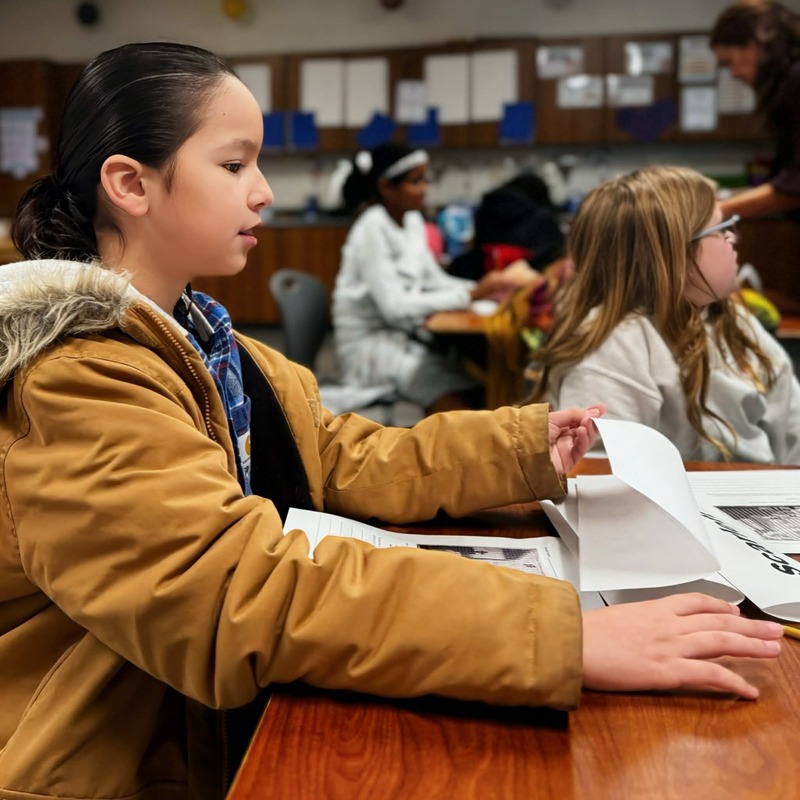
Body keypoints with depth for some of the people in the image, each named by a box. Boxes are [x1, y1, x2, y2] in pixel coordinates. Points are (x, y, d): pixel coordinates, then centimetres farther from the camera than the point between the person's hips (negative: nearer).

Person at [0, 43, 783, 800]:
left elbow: (352, 461, 7)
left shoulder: (195, 340, 8)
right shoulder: (71, 385, -22)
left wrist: (526, 446, -3)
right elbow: (245, 590, -33)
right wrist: (561, 634, -35)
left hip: (235, 736, 7)